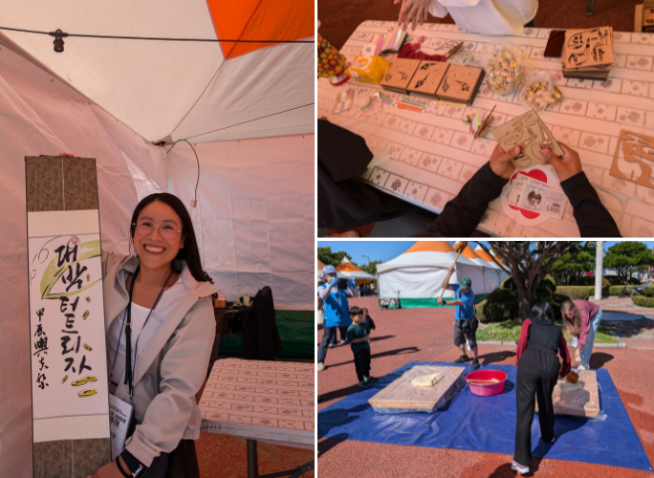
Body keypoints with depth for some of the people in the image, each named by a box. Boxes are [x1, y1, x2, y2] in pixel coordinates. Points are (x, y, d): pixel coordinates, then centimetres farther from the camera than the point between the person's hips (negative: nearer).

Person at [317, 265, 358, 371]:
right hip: (331, 319, -3)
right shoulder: (322, 287, -1)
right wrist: (330, 285, -40)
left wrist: (350, 286, -24)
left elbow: (355, 295, -4)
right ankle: (320, 362, 8)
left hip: (345, 318, 3)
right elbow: (323, 296, -25)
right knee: (326, 340, -4)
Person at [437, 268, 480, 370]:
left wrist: (444, 302, -46)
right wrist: (450, 273, -25)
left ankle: (475, 360, 10)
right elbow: (444, 285, -15)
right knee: (458, 340, 18)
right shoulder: (457, 287, -8)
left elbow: (458, 302, -37)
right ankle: (464, 356, 38)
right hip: (458, 320, 7)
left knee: (472, 342, -6)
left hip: (468, 321, -7)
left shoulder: (470, 295, -28)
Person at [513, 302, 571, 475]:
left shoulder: (529, 322, 25)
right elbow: (566, 357, 42)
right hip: (551, 364, 3)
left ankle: (522, 461, -3)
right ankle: (548, 435, 54)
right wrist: (563, 372, 62)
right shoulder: (557, 329, 32)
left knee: (524, 411, -1)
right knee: (546, 401, 30)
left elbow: (523, 340, 3)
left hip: (530, 361, -3)